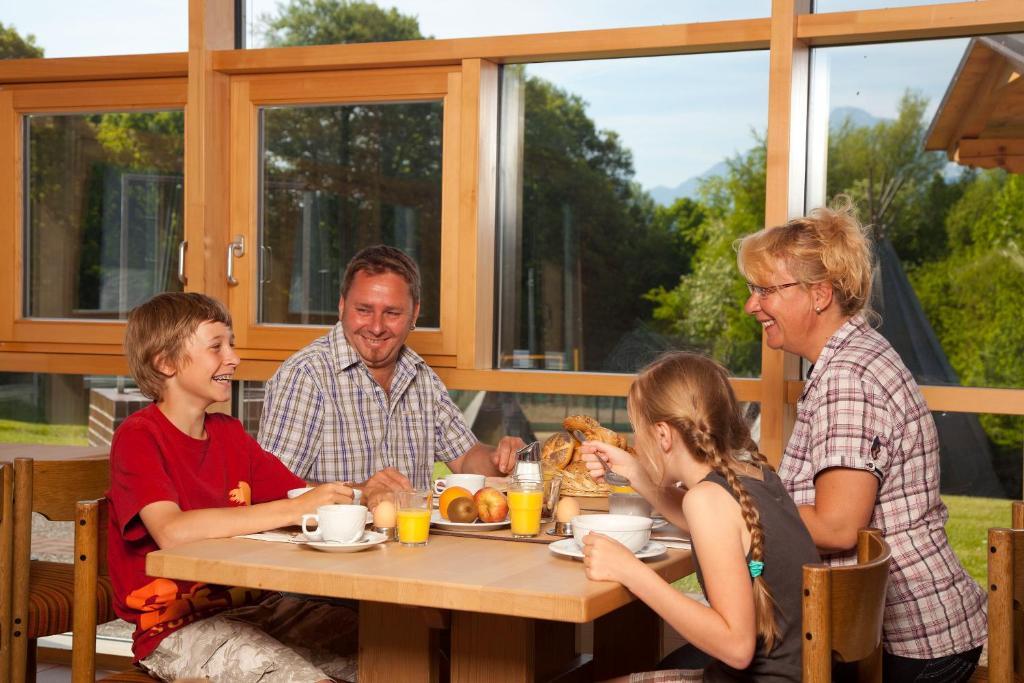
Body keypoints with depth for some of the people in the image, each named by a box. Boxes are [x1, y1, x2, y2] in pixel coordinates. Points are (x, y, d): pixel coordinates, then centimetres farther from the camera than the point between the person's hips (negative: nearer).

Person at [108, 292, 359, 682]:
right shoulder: (138, 437, -9)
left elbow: (305, 495, 12)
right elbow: (172, 532, -26)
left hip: (249, 607, 7)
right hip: (174, 629, -7)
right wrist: (294, 509, -28)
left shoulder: (229, 433, 14)